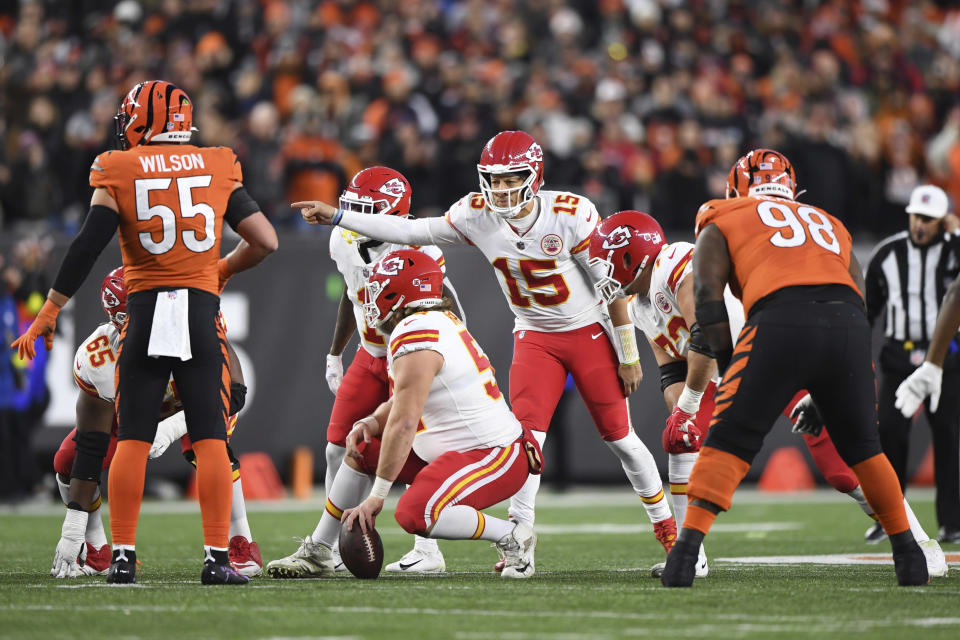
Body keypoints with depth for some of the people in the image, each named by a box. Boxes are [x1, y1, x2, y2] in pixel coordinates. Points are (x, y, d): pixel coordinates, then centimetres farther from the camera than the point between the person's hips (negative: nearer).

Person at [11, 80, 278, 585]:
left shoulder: (119, 172, 0)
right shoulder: (217, 169, 6)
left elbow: (88, 245, -7)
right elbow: (265, 241, 4)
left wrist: (50, 310, -2)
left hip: (145, 310, -1)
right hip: (200, 308, 1)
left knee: (132, 439, 4)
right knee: (210, 439, 1)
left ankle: (123, 557, 2)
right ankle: (217, 558, -3)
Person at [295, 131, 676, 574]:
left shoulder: (571, 214, -23)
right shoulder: (477, 215, -13)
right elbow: (410, 232, -9)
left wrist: (629, 356, -12)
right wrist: (336, 217, -17)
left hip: (589, 332, -3)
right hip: (534, 338, 3)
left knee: (618, 435, 4)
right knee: (527, 433, -14)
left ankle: (666, 525, 24)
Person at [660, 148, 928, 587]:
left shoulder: (722, 224, 24)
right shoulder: (830, 226, 36)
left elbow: (707, 297, 9)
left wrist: (728, 364, 15)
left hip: (780, 321, -3)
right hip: (849, 326, 3)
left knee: (728, 443, 4)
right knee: (862, 447, 21)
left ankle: (685, 554, -7)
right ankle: (910, 557, 23)